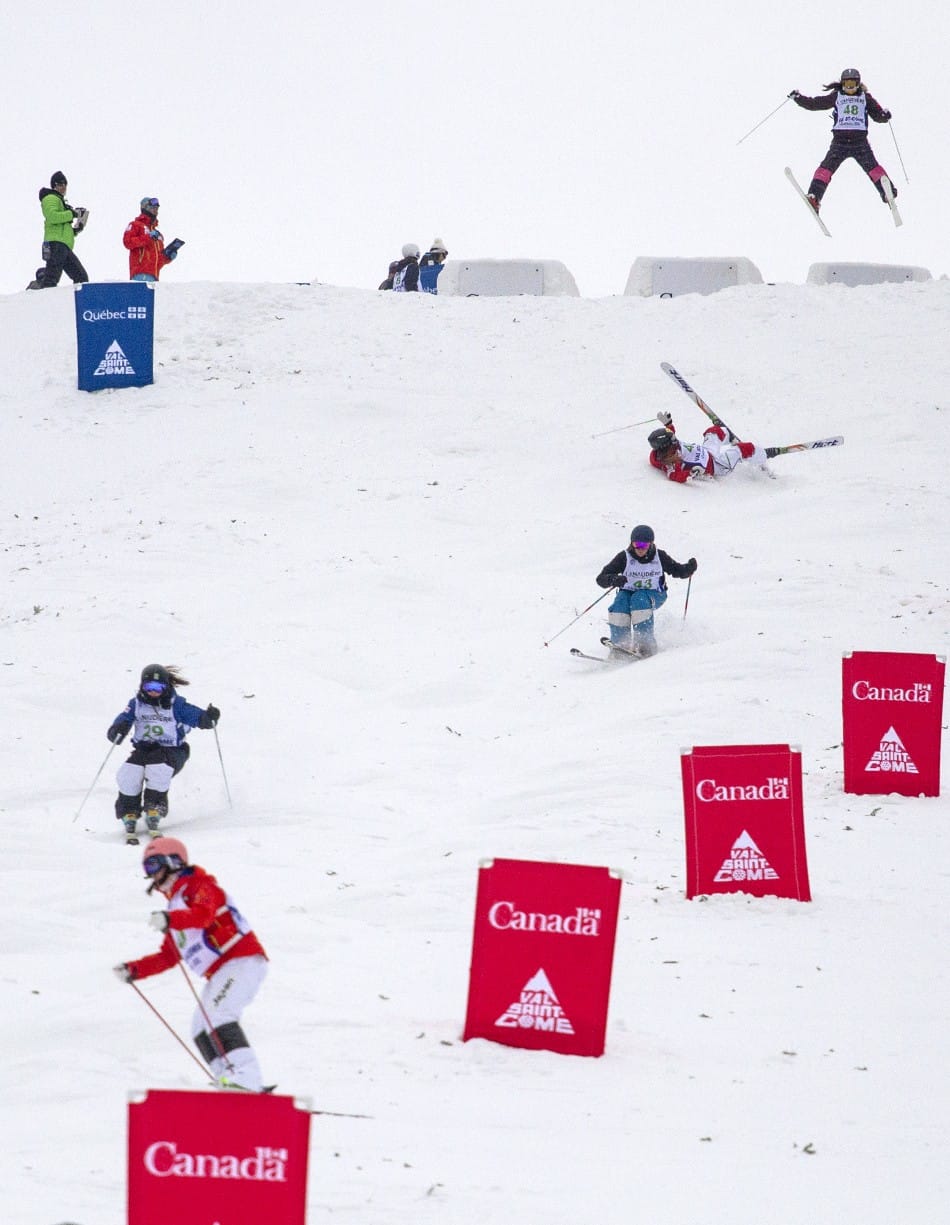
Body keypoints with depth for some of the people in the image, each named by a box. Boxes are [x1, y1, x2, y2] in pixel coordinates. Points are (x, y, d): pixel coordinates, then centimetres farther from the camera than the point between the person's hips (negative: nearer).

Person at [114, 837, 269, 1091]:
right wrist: (133, 970, 20)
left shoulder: (200, 886, -2)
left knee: (216, 1017, -27)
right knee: (201, 1031, 4)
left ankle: (246, 1078, -39)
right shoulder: (176, 908, 27)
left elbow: (202, 915, -26)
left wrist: (169, 920, -43)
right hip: (220, 973, 10)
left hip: (241, 961, -10)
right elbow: (168, 957, 30)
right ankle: (230, 1084, -4)